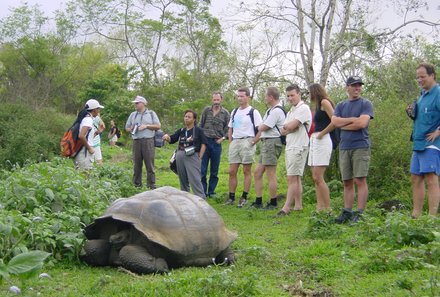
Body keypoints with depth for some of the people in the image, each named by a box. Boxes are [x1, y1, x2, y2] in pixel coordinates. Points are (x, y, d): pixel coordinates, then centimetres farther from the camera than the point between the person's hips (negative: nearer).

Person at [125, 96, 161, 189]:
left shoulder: (151, 113, 9)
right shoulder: (133, 115, 18)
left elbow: (158, 126, 4)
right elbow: (127, 127, 21)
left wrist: (146, 126, -8)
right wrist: (131, 129, -2)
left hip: (148, 141, -3)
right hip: (136, 142, 3)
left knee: (149, 164, -5)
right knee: (137, 164, 3)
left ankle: (151, 185, -1)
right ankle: (136, 185, 10)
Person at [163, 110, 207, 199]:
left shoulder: (198, 130, 0)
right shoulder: (181, 131, 13)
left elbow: (203, 144, -2)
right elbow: (171, 139, 9)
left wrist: (199, 157, -7)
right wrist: (167, 137, -14)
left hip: (192, 156, -5)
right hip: (180, 156, 6)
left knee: (195, 179, -10)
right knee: (183, 179, 13)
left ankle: (201, 198, -6)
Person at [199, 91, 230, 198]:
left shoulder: (225, 113, 3)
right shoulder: (206, 110, 5)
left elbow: (228, 128, 6)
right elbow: (200, 125, 8)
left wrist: (223, 138, -6)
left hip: (217, 143, 0)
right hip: (205, 141, 0)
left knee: (215, 169, 6)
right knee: (202, 168, -1)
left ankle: (211, 191, 15)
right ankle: (202, 192, 6)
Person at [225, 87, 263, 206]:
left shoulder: (253, 112, -3)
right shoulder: (234, 112, 16)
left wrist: (253, 141, -11)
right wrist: (231, 142, 11)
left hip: (247, 142, -6)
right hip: (234, 142, 6)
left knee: (247, 171, 0)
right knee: (232, 171, 4)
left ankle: (244, 197, 5)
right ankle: (231, 197, 10)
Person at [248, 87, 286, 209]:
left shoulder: (276, 111, -14)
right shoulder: (271, 110, 20)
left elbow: (263, 128, -12)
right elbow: (262, 129, 22)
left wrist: (259, 127, 9)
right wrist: (254, 141, 20)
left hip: (272, 143, -11)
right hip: (266, 143, 11)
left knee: (271, 175, -6)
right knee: (257, 173, 11)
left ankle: (273, 203, 0)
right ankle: (258, 202, 15)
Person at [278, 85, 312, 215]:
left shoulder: (303, 108, -8)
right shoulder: (291, 111, 22)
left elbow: (291, 126, -17)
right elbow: (283, 131, 12)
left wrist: (286, 126, 4)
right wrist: (290, 127, -7)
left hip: (298, 147, -10)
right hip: (290, 146, 10)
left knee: (292, 178, -12)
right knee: (296, 178, 11)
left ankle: (286, 207, -14)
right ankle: (298, 205, 15)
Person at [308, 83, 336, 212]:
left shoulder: (324, 102, -5)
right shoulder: (318, 105, 23)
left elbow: (335, 121, -17)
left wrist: (322, 133, -12)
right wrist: (313, 135, 4)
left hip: (322, 140, -10)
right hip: (314, 141, 10)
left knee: (318, 177, -12)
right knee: (315, 178, 6)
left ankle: (327, 209, -11)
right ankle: (319, 208, 6)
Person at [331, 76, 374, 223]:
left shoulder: (366, 104, 2)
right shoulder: (341, 105, 16)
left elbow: (362, 123, -12)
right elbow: (334, 121, 0)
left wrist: (343, 125, -1)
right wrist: (353, 119, -7)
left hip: (360, 146, -4)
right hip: (344, 147, 5)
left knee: (360, 180, -8)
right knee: (347, 182, 7)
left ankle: (359, 213, -5)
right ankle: (347, 212, 12)